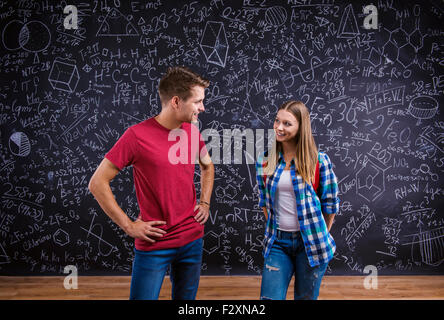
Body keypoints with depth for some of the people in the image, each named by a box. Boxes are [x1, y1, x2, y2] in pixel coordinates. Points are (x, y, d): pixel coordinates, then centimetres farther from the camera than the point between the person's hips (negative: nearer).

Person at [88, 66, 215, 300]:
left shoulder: (192, 131, 2)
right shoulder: (137, 135, -16)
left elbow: (207, 166, 22)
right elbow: (97, 183, -12)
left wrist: (204, 203, 8)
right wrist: (128, 226, -13)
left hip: (192, 239, 6)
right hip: (153, 244, -5)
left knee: (185, 297, 18)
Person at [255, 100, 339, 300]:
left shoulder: (319, 160, -9)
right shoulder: (264, 161, 1)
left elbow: (330, 203, 0)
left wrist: (320, 236, 6)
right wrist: (274, 229, 12)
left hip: (310, 242, -2)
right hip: (277, 241, 2)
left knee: (306, 297, 13)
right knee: (269, 297, -1)